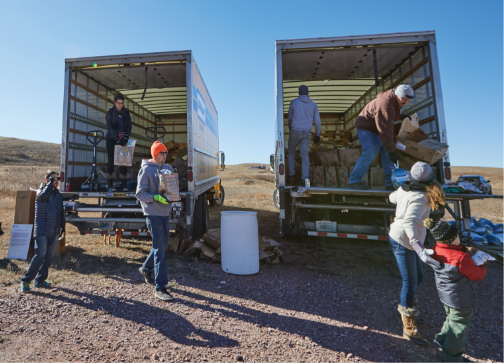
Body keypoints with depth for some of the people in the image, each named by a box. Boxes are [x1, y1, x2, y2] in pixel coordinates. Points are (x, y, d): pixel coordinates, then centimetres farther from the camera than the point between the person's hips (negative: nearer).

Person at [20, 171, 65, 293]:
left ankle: (40, 280, 20)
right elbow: (43, 195, -30)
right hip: (42, 231, -6)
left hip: (54, 232, 6)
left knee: (48, 257, 9)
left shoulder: (58, 194, 14)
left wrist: (62, 226, 16)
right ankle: (25, 280, 5)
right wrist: (51, 182, -19)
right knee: (40, 255, -11)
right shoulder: (41, 190, -3)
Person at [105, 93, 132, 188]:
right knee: (111, 159, -1)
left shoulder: (126, 112, 10)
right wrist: (116, 138, -18)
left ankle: (124, 181, -2)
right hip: (111, 139, -2)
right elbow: (109, 126, -7)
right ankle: (110, 180, 4)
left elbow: (129, 125, 5)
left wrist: (126, 136, -11)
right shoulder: (110, 112, 1)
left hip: (123, 139, 2)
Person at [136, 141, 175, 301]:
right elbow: (140, 194, -8)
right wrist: (156, 197, -23)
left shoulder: (168, 168, 12)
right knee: (159, 248, -7)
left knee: (162, 245, 16)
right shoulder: (146, 170, -6)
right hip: (153, 213, -7)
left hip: (165, 213, 7)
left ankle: (146, 269, 42)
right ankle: (160, 287, 2)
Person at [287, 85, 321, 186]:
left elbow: (290, 118, 11)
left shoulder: (294, 102, 3)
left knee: (291, 152, 15)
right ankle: (305, 178, -6)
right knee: (305, 155, 3)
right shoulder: (313, 105, 9)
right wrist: (317, 135, 15)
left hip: (295, 131, -1)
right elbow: (317, 121, 7)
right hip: (307, 133, 2)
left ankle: (291, 175, 10)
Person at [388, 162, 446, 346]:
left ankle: (406, 311, 38)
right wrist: (420, 249, -46)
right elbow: (409, 222, -37)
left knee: (418, 277, 21)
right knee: (410, 283, 0)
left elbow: (392, 197, 22)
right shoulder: (419, 198, -24)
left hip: (401, 239, 9)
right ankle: (409, 328, 14)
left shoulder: (404, 189, 0)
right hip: (403, 242, -9)